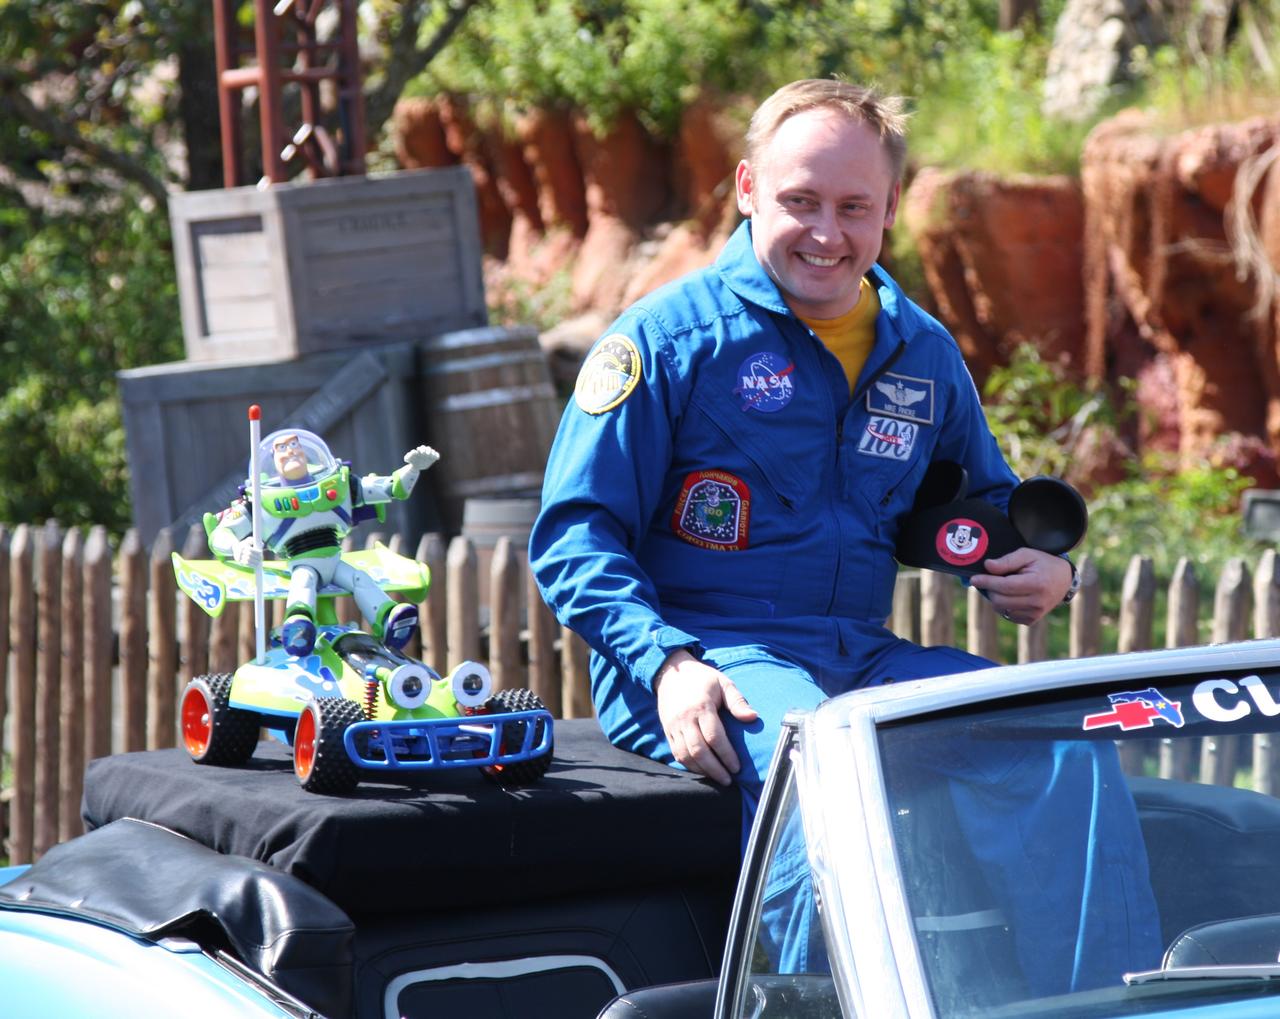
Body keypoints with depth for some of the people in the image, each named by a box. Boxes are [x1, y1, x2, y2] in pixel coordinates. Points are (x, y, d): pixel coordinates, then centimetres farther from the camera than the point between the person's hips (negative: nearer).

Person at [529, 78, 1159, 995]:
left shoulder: (924, 353, 15)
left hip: (864, 660, 5)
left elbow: (987, 502, 31)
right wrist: (667, 663, -19)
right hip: (702, 661, -5)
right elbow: (576, 537, -3)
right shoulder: (671, 336, -1)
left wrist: (1043, 567, 6)